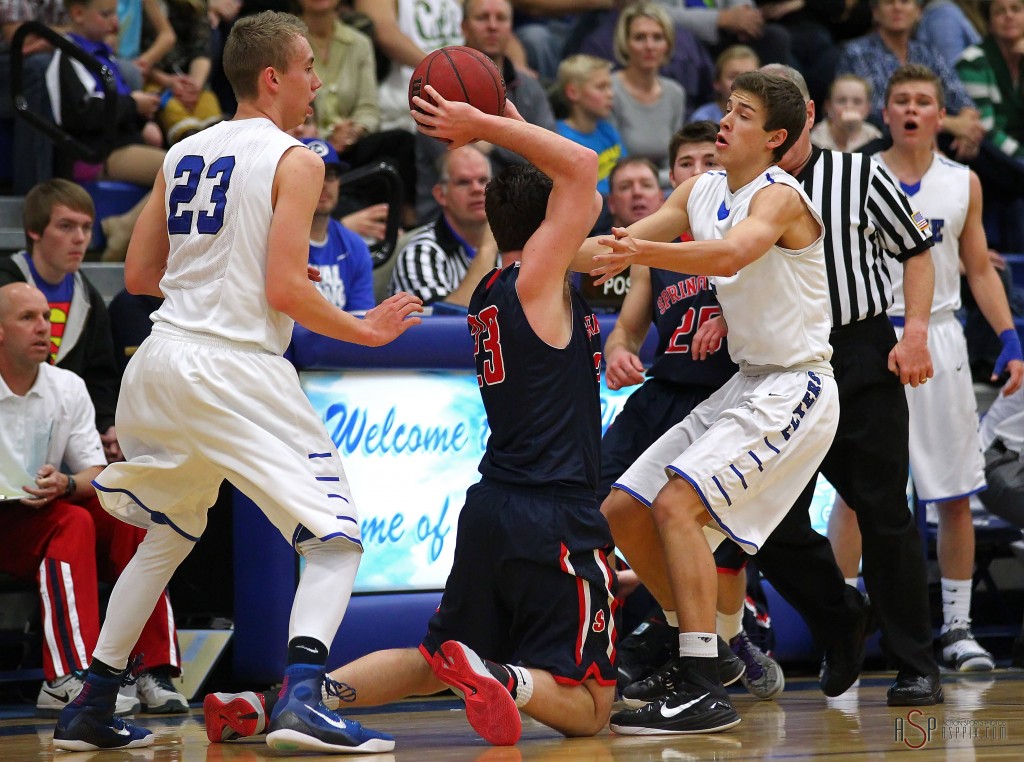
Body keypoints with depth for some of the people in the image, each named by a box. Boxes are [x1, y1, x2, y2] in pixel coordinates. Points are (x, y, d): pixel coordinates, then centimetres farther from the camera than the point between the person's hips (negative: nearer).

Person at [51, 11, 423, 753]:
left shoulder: (182, 154, 14)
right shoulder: (294, 161, -6)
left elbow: (139, 274, 16)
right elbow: (285, 290, -14)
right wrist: (364, 330, -1)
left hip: (161, 359, 7)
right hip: (236, 367, -7)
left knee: (166, 536, 26)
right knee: (336, 538, -3)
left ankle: (90, 708, 26)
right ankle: (302, 698, -25)